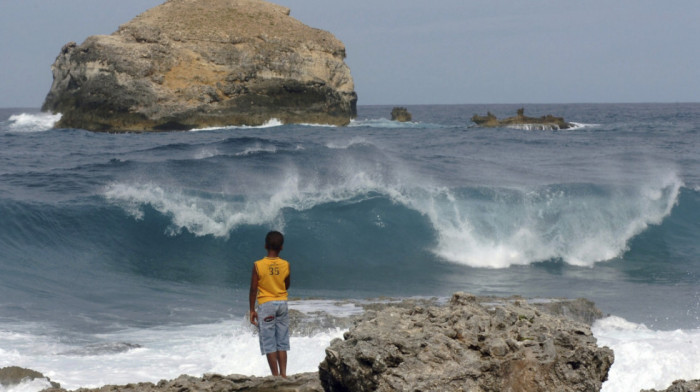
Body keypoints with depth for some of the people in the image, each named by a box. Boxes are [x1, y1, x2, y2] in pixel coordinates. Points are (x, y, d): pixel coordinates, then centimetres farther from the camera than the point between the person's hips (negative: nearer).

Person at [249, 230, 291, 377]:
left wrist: (252, 310, -1)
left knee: (269, 344, 0)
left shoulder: (258, 265, -10)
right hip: (282, 304, 3)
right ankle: (283, 375, 7)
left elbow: (253, 289, -8)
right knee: (282, 343, 10)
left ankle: (276, 376, -2)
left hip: (266, 305, -3)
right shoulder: (285, 265, -3)